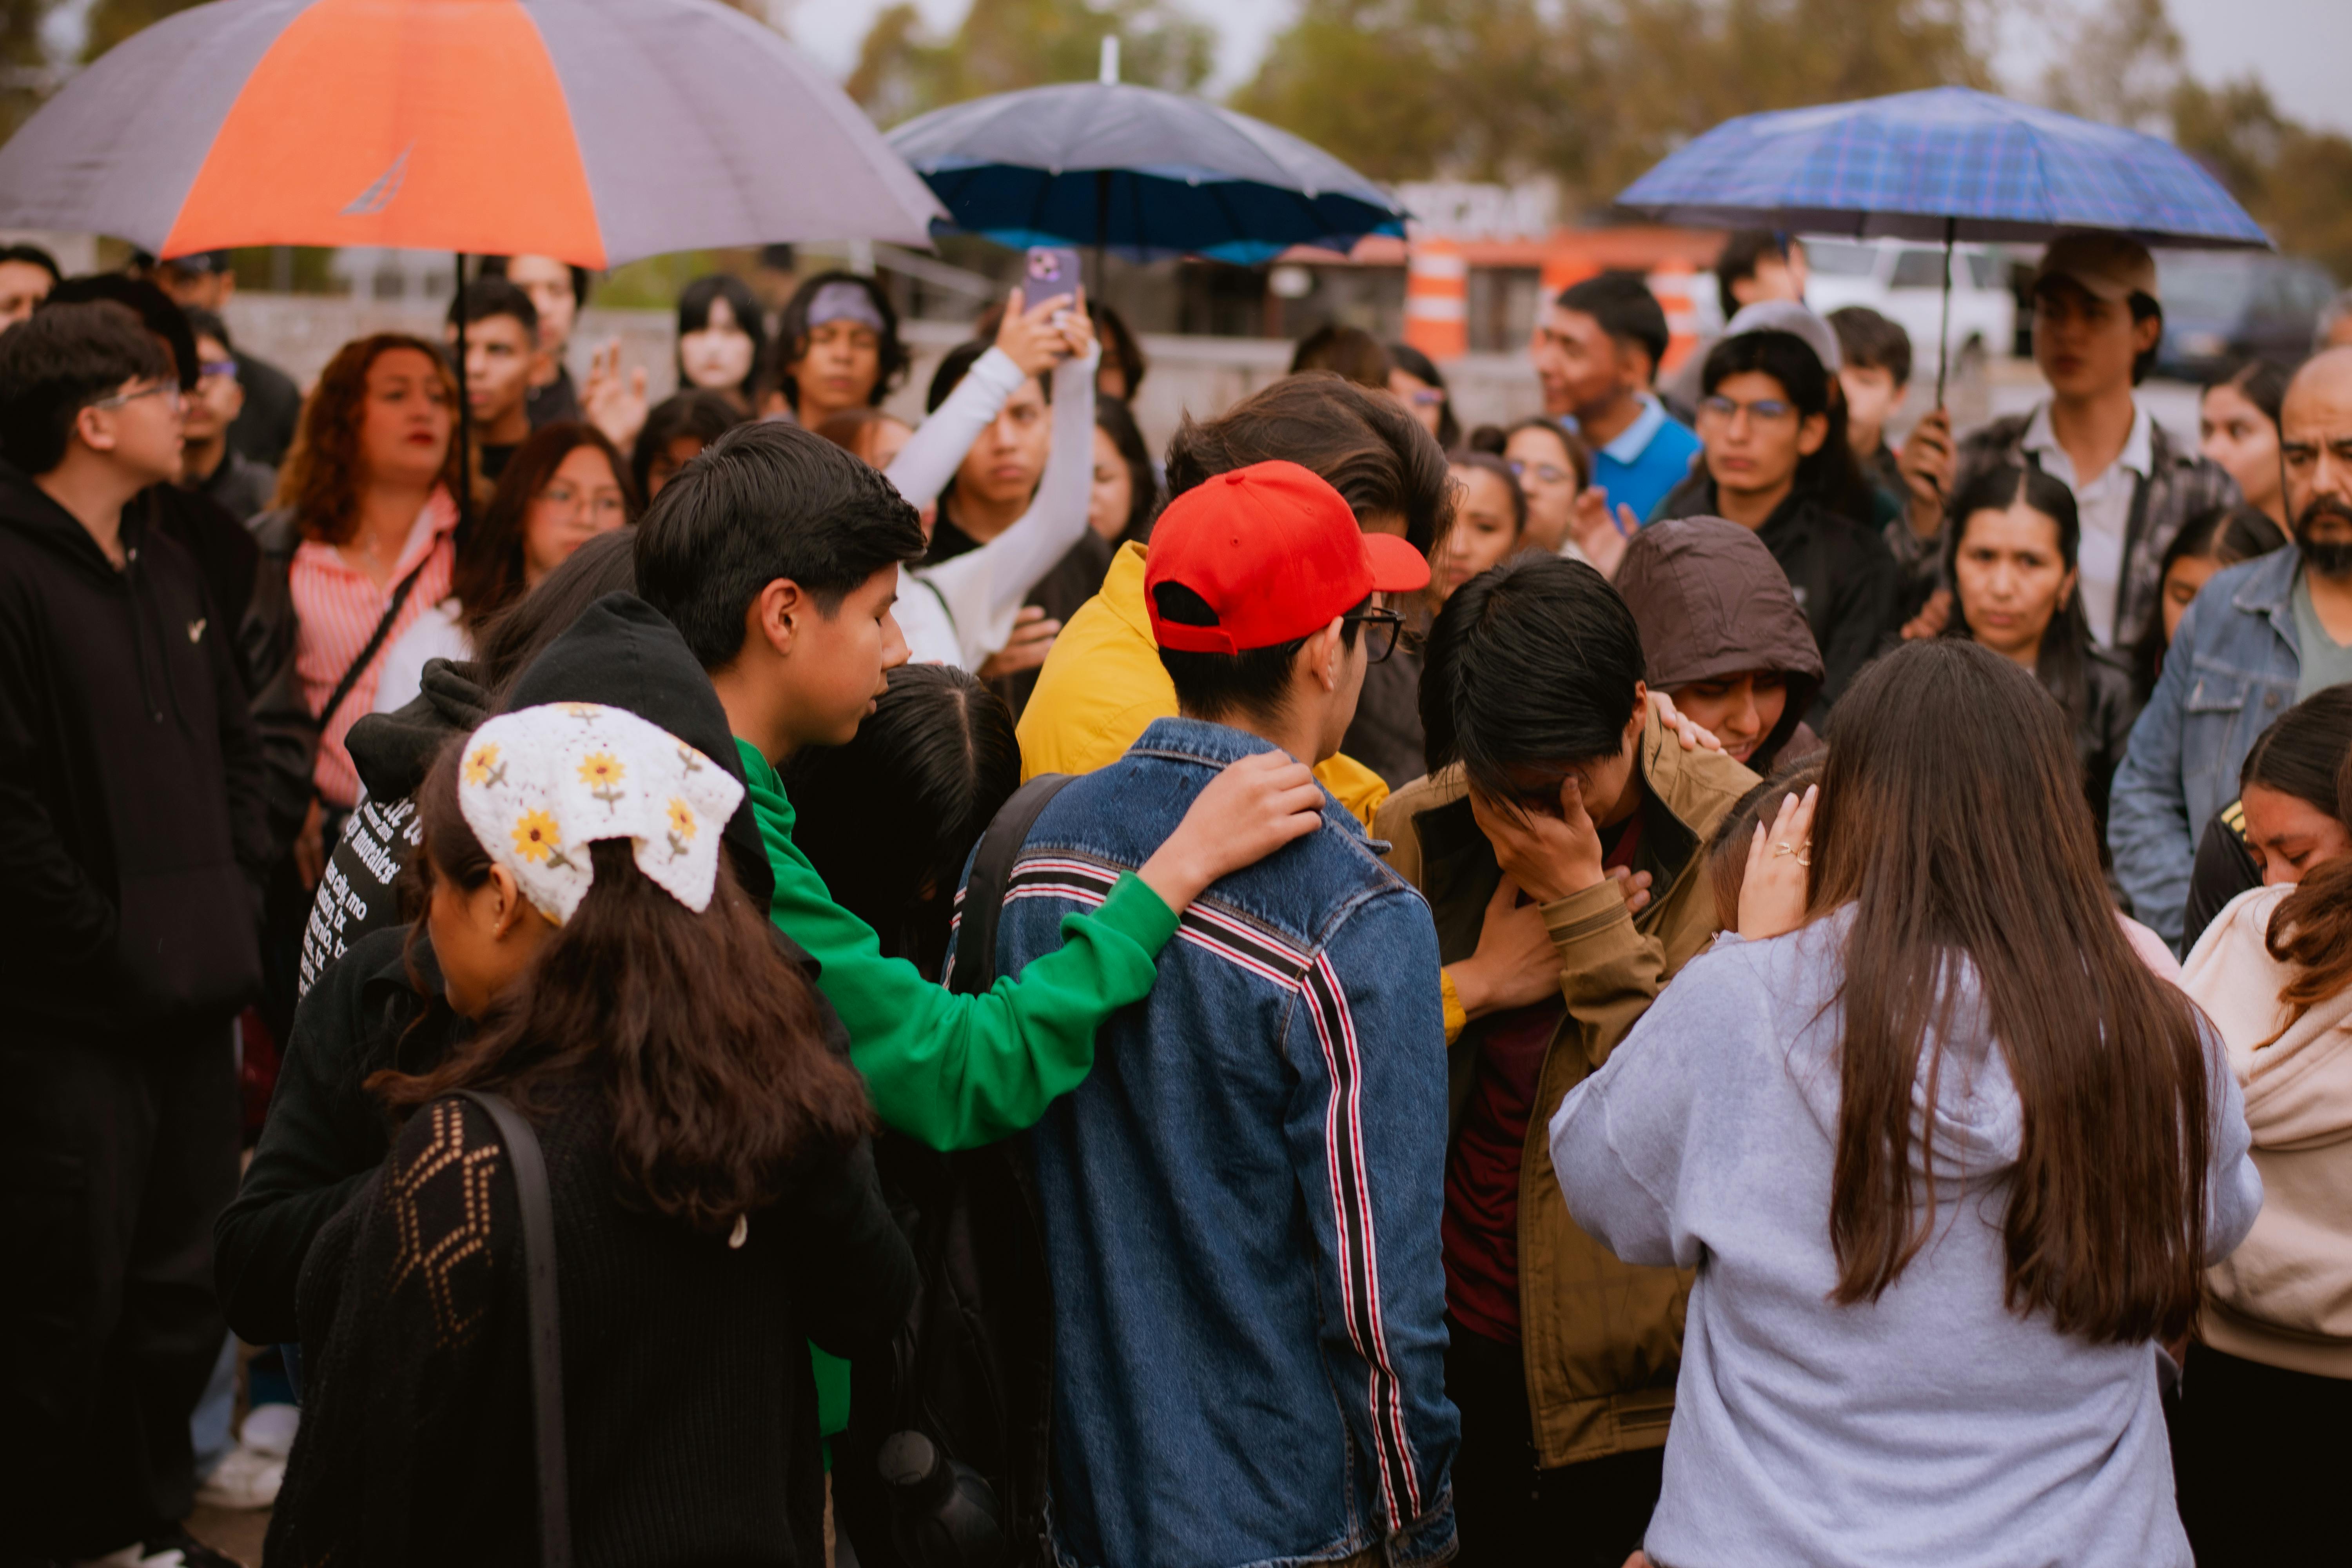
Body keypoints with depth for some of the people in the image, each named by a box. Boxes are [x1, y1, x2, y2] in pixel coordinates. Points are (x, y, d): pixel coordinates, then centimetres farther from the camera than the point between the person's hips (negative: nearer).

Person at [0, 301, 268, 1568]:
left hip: (192, 999, 8)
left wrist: (234, 894, 10)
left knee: (182, 1289, 14)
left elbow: (235, 747, 22)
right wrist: (114, 956, -14)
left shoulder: (169, 571, 14)